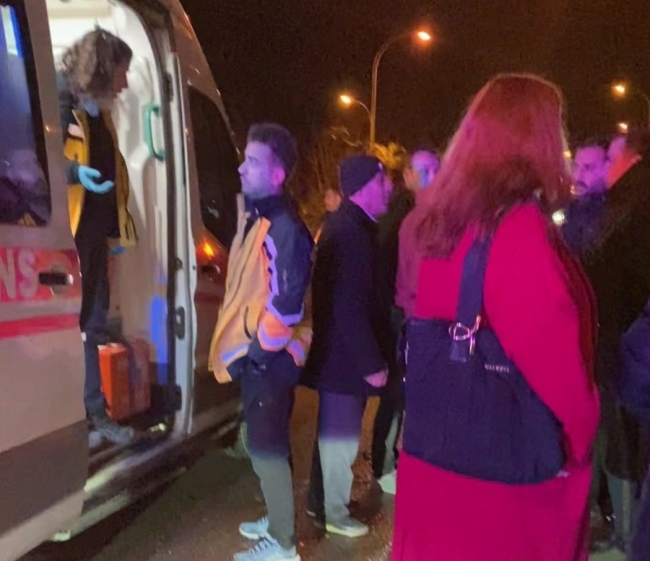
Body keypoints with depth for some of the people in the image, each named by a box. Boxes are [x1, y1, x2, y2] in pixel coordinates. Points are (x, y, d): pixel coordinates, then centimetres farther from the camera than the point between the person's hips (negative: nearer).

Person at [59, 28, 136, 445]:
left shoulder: (100, 111, 16)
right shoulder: (59, 103, -11)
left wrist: (119, 227, 19)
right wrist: (74, 173, -30)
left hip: (95, 233, 9)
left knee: (93, 325, 13)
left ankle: (95, 412, 23)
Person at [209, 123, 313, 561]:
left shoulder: (285, 228, -20)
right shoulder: (255, 216, 11)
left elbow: (288, 303, -23)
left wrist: (258, 350, -17)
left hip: (269, 357, -10)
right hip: (255, 350, 10)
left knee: (266, 446, 0)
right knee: (266, 441, 19)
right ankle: (277, 520, 36)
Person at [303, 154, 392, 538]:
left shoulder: (348, 224, 11)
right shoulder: (351, 230, -22)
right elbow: (350, 306, -27)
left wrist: (369, 355, 17)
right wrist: (371, 361, -21)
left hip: (338, 349, 10)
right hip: (347, 354, -10)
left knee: (334, 430, 21)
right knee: (342, 434, 4)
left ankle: (320, 501, 35)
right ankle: (334, 512, 21)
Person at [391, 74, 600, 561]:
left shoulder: (446, 219, 4)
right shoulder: (518, 225, -20)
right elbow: (552, 350, -21)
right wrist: (580, 431, -5)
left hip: (439, 439, 7)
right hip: (507, 453, -7)